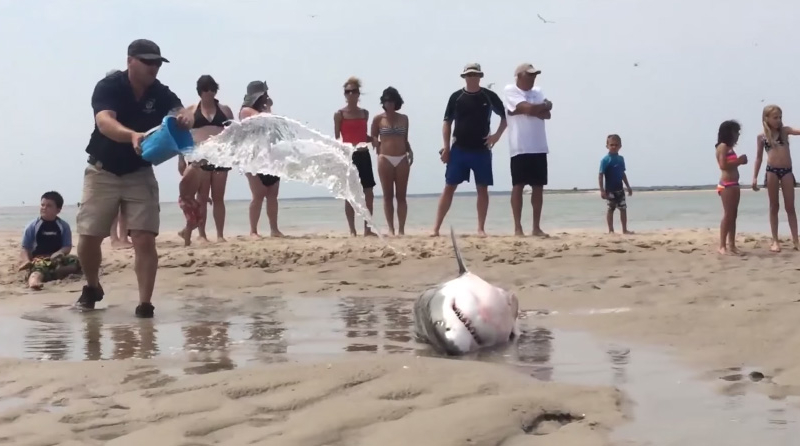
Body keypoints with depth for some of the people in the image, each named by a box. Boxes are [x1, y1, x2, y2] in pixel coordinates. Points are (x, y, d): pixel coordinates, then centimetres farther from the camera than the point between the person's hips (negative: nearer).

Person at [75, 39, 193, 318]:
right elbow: (104, 122, -35)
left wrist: (184, 119, -52)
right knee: (89, 238, 1)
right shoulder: (108, 87, -18)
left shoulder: (161, 94, -8)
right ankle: (92, 287, 28)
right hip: (103, 172, -1)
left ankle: (144, 304, -9)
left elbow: (182, 114, -26)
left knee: (145, 240, -11)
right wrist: (132, 135, -56)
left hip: (140, 174, 2)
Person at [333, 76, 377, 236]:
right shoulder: (339, 114, -1)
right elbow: (336, 139, -2)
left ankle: (367, 228, 11)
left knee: (369, 193, 3)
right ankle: (352, 230, 4)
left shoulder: (364, 113, 12)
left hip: (364, 155, 5)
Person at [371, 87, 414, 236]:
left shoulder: (404, 118, 10)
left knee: (401, 196, 2)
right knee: (388, 196, 1)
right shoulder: (378, 119, 3)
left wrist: (410, 151, -1)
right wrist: (377, 145, -12)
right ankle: (391, 229, 4)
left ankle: (401, 229, 3)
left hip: (402, 159, 2)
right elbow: (373, 138, 7)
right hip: (385, 159, -2)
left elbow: (405, 139, 15)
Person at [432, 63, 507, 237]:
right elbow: (447, 122, 3)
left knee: (482, 189, 2)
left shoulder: (489, 96, 2)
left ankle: (481, 228, 8)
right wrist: (446, 147, -4)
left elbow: (505, 116, 12)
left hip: (482, 150, 1)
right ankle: (436, 228, -1)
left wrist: (497, 135, -2)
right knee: (449, 187, -2)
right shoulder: (456, 97, 2)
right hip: (459, 149, 0)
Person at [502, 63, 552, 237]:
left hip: (539, 146, 6)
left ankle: (537, 227, 9)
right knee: (518, 186, -3)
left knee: (538, 186, 5)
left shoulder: (538, 92, 14)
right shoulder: (510, 91, -4)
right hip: (520, 147, -5)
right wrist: (544, 106, -1)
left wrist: (533, 109, -12)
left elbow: (547, 114, 1)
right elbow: (528, 108, -17)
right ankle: (518, 227, -1)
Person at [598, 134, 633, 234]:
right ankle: (611, 230, 9)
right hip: (610, 190, -6)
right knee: (611, 209, 2)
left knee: (623, 209, 7)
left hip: (620, 189, 6)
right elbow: (601, 175, -13)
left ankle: (625, 230, 14)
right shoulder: (605, 160, -12)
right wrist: (602, 190, -18)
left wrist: (628, 186, 18)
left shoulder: (621, 159, 8)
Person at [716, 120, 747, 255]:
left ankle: (732, 245, 10)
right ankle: (722, 246, -12)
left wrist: (740, 161, 3)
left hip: (733, 184, 10)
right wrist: (739, 161, -14)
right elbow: (723, 165, -19)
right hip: (726, 185, -10)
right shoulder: (723, 146, -9)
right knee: (728, 215, -12)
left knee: (733, 215, 8)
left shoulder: (729, 148, 19)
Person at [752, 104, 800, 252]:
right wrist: (755, 177, 6)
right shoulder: (762, 137, 5)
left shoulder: (785, 130, 6)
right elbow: (759, 158, 9)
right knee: (774, 207, 5)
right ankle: (775, 241, 9)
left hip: (787, 171, 1)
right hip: (772, 171, -1)